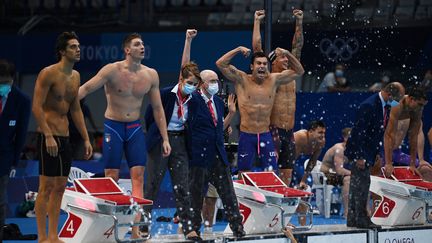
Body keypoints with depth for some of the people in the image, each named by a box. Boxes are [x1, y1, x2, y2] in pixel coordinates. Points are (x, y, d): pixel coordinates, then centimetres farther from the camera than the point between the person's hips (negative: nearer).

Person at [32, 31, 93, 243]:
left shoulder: (75, 76, 13)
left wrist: (86, 138, 18)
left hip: (64, 137, 8)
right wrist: (48, 136, -23)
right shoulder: (48, 73, -12)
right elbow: (37, 107, -16)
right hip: (49, 136, -8)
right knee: (46, 187, -7)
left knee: (60, 187, 9)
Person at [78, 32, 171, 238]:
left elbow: (157, 108, 9)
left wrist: (165, 138, 7)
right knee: (111, 178, -3)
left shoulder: (151, 75, 2)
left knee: (138, 176, -5)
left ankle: (135, 229, -7)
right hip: (113, 127, -4)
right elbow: (86, 88, -12)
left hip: (135, 128, 4)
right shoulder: (112, 70, -11)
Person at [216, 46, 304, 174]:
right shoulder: (242, 80, -3)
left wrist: (288, 54, -1)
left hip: (265, 135, 2)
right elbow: (220, 64, -11)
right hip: (246, 136, -2)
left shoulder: (273, 80, 5)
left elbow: (298, 71, 12)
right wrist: (238, 50, -14)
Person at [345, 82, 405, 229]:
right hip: (359, 152, -10)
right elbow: (360, 132, -23)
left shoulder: (384, 106, 7)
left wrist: (376, 154, 14)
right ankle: (361, 218, -7)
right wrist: (360, 157, -23)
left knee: (357, 185, 11)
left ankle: (352, 219, 15)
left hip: (366, 153, 10)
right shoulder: (369, 106, -22)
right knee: (362, 184, -10)